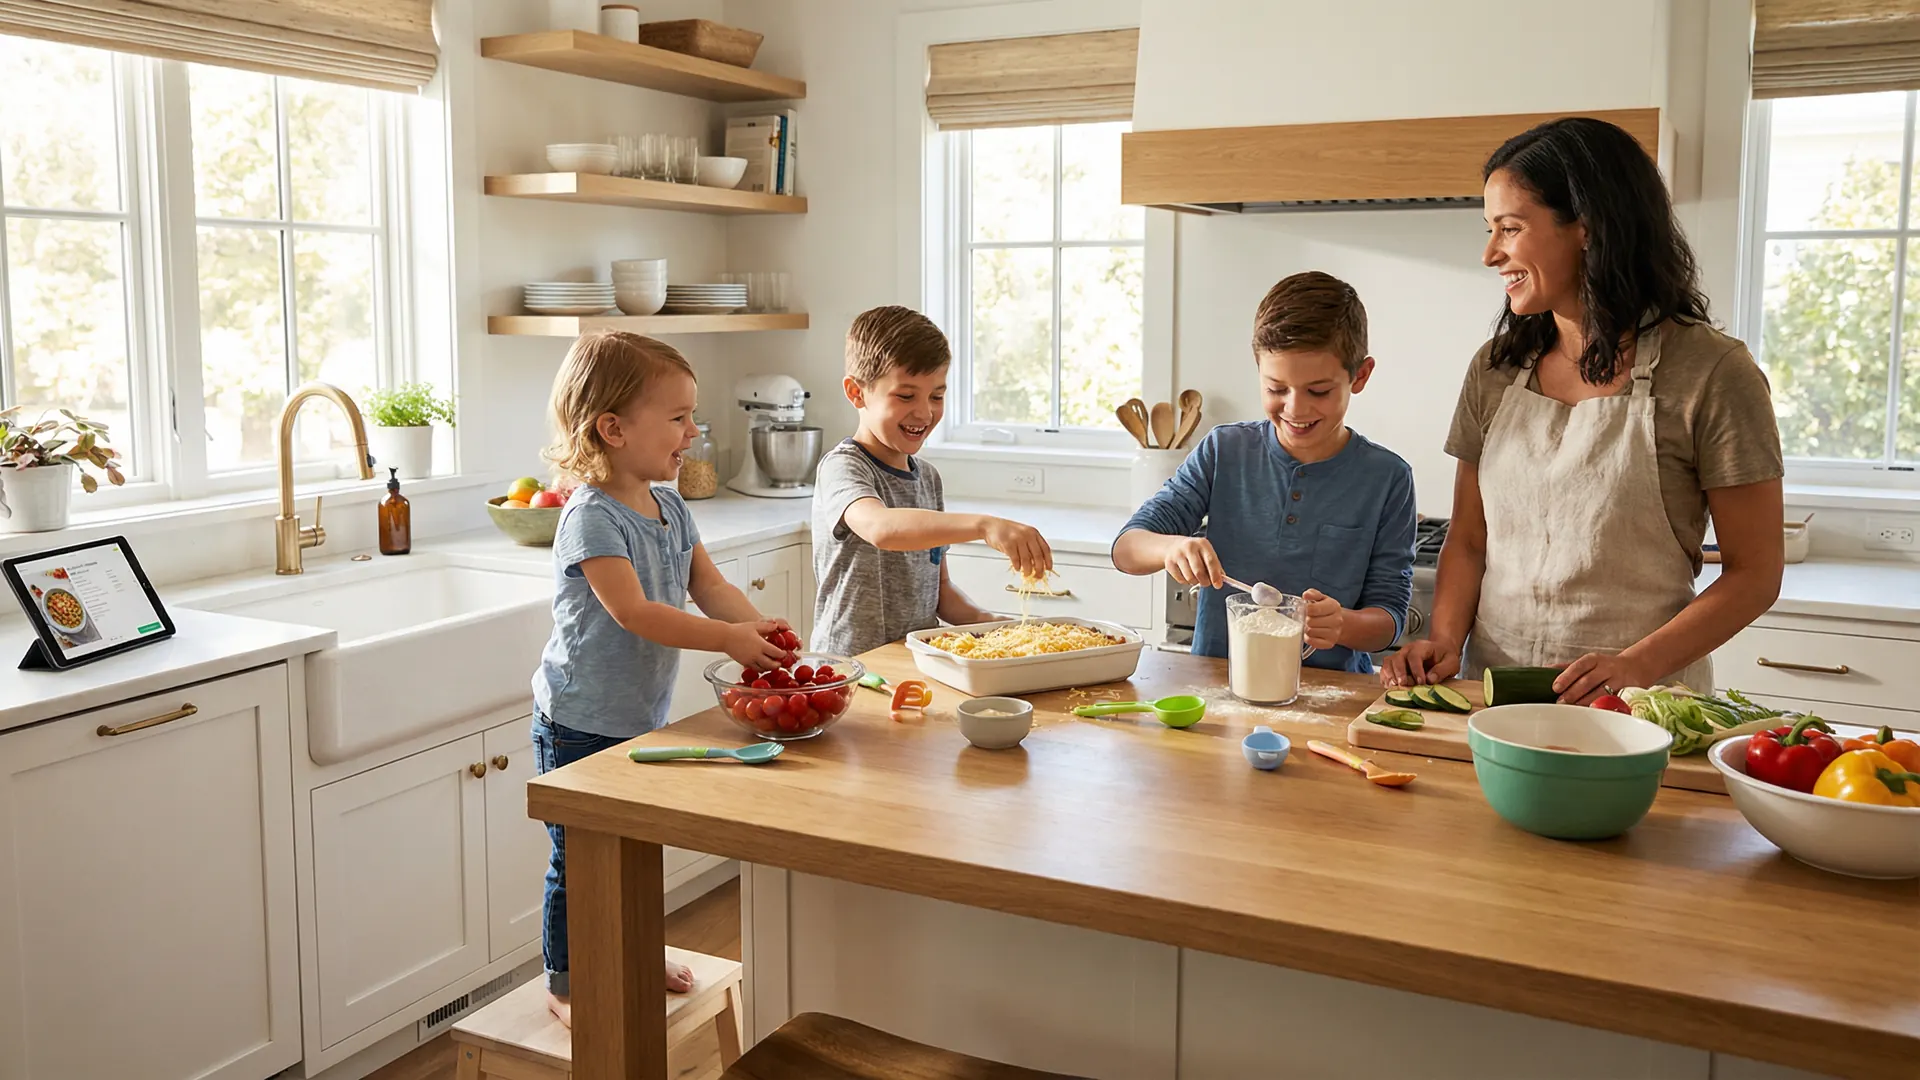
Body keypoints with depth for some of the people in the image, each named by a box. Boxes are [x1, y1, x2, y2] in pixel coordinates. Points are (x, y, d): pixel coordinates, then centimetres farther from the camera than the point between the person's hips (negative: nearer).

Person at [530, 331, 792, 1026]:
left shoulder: (670, 508, 5)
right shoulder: (591, 517, -22)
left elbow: (708, 585, 5)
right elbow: (632, 611, -30)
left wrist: (757, 623, -15)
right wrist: (728, 638, -34)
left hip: (643, 718, 8)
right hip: (581, 725, -8)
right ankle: (567, 982, 21)